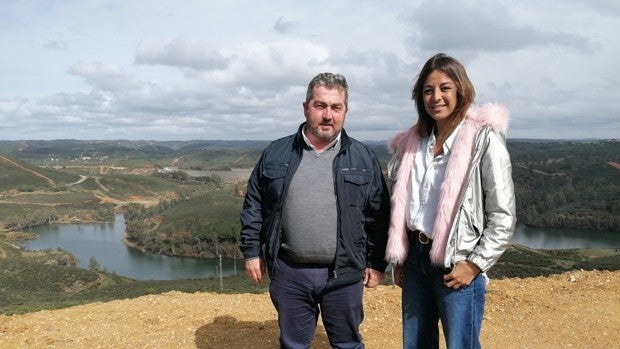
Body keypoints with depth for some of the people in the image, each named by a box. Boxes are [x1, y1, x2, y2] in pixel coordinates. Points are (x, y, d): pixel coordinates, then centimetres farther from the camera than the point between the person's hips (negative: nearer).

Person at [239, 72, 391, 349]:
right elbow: (254, 206, 6)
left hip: (344, 274, 0)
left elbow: (379, 216, 3)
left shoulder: (364, 158, 0)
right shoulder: (276, 153, 1)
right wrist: (252, 251, 3)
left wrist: (376, 263, 2)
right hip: (288, 273, 1)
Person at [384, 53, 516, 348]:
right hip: (415, 260, 5)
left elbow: (503, 216, -10)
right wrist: (398, 259, 12)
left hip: (457, 268, -5)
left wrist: (474, 264, -13)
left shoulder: (483, 139, -10)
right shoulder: (412, 142, 7)